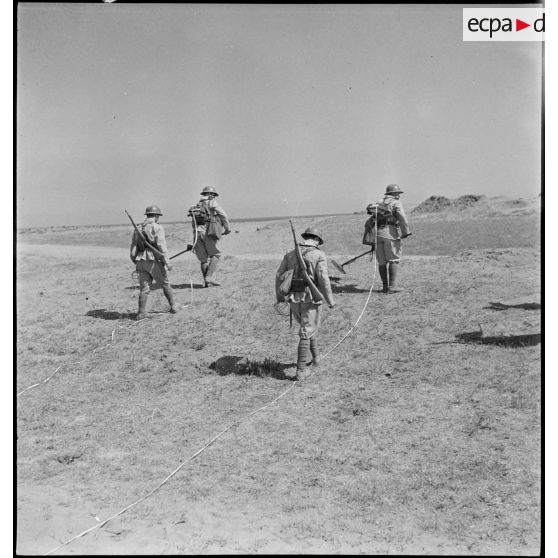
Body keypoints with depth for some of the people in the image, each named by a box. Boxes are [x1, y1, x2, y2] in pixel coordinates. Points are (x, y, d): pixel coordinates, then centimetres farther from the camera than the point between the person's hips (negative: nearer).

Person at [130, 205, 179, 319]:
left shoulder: (138, 228, 12)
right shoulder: (157, 228, -6)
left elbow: (132, 248, 13)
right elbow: (161, 246, -14)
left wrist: (136, 262, 21)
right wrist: (167, 262, -13)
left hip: (140, 262, 5)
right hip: (153, 261, -5)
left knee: (144, 288, 7)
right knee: (165, 285, 12)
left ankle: (141, 313, 1)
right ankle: (173, 306, 21)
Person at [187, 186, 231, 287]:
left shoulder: (197, 206, 24)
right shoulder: (212, 203, 7)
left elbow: (194, 224, 21)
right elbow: (223, 216, 1)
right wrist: (227, 229, 13)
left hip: (197, 232, 5)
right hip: (209, 231, -5)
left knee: (203, 258, 8)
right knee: (215, 255, 3)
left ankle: (206, 282, 6)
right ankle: (210, 277, -10)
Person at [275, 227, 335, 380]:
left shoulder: (290, 254, 7)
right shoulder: (318, 255, -7)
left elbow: (279, 275, 7)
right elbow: (323, 279, -14)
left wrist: (279, 296, 17)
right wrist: (330, 300, -5)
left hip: (294, 299, 5)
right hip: (311, 298, -5)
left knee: (308, 326, 27)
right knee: (306, 333, 1)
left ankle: (315, 356, 37)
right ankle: (300, 370, 1)